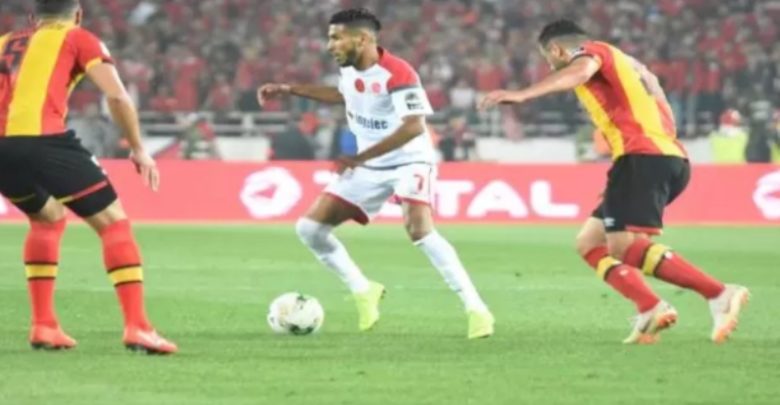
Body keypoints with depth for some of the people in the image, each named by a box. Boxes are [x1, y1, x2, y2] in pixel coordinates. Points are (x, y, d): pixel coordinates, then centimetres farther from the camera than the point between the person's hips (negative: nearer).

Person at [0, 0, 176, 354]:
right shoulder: (77, 38, 16)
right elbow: (117, 97, 4)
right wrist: (138, 150, 12)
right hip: (43, 139, -5)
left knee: (47, 218, 31)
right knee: (113, 222, 6)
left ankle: (43, 326, 23)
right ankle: (137, 328, -6)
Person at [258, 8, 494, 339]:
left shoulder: (396, 74, -25)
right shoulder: (349, 69, 1)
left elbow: (414, 126, -33)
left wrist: (359, 157, -35)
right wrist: (289, 89, 22)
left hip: (410, 163, -8)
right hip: (369, 168, 8)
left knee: (419, 230, -33)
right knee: (310, 228, 2)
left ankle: (476, 309, -27)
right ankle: (364, 291, 17)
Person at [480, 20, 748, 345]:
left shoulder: (591, 51, 6)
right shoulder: (624, 64, 33)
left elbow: (579, 71, -19)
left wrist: (522, 95, -30)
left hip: (643, 155, -9)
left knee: (625, 247, -19)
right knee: (589, 243, 11)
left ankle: (719, 295, -27)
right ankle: (650, 310, -7)